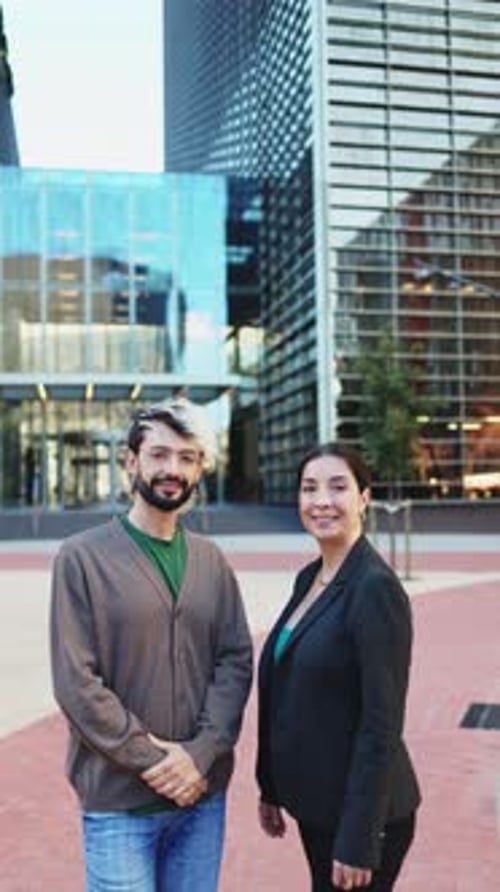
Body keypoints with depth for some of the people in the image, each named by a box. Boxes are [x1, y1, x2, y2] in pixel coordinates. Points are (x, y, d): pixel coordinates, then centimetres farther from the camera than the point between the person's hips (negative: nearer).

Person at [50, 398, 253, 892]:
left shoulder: (211, 561, 7)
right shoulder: (82, 557, -7)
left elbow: (236, 661, 2)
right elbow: (75, 681, -11)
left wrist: (200, 753, -12)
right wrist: (151, 761, -13)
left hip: (203, 793, 4)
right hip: (117, 801, -4)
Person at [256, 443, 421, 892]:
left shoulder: (376, 587, -19)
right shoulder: (307, 579, 5)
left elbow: (382, 725, -21)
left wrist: (358, 841, -20)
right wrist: (271, 788, 14)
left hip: (361, 809, -8)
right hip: (313, 802, 8)